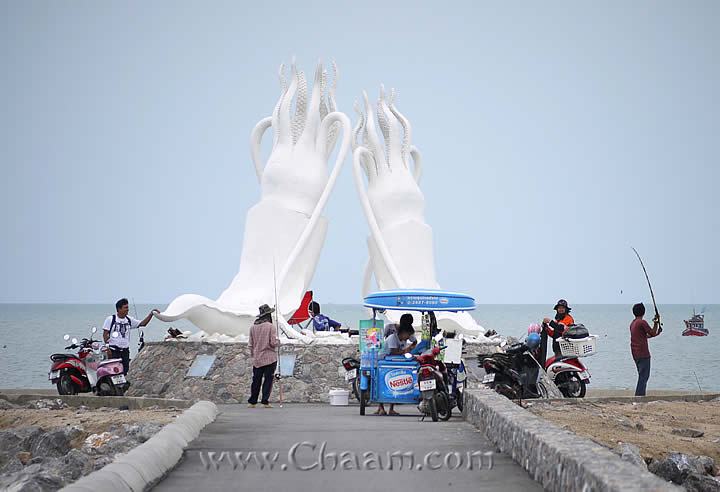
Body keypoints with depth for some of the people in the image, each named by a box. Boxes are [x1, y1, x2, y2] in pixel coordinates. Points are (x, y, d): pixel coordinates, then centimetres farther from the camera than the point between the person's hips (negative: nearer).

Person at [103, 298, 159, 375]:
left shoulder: (129, 320, 10)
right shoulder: (110, 319, -3)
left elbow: (143, 323, 8)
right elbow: (105, 334, -4)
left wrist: (151, 314, -2)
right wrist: (107, 346, -14)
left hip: (125, 351, 5)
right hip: (113, 351, -5)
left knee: (125, 371, 6)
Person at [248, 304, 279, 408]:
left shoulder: (253, 327, 3)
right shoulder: (270, 326, -12)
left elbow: (250, 344, 9)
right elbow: (274, 343, -14)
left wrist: (252, 355, 21)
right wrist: (278, 341, 8)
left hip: (257, 359, 4)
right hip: (270, 358, -4)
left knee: (256, 380, 11)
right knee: (268, 380, 2)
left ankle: (252, 402, 15)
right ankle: (265, 401, 1)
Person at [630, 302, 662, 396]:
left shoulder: (632, 323, 14)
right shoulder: (642, 322, -13)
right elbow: (653, 333, -9)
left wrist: (656, 332, 27)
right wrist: (656, 323, 2)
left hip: (635, 354, 9)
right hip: (643, 354, -9)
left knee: (642, 376, 15)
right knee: (644, 376, -7)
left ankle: (640, 396, 15)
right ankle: (639, 396, -12)